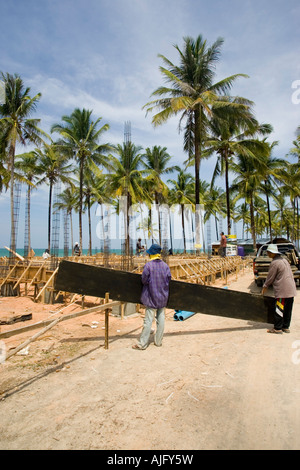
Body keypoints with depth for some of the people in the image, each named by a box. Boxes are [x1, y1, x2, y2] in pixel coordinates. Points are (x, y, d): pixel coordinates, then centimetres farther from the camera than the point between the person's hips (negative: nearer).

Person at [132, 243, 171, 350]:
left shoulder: (148, 265, -15)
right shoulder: (165, 266, -2)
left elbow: (144, 280, -11)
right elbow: (168, 280, 2)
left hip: (151, 297, -4)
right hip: (163, 297, 4)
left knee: (148, 320, 1)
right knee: (161, 319, 12)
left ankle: (142, 343, 9)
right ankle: (158, 341, 23)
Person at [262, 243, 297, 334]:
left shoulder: (274, 263, -14)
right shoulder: (284, 260, 14)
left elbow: (270, 277, -9)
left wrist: (264, 287, 5)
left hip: (282, 290, -9)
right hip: (291, 289, 9)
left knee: (279, 309, -1)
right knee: (287, 309, 14)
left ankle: (277, 328, 5)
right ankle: (286, 327, 23)